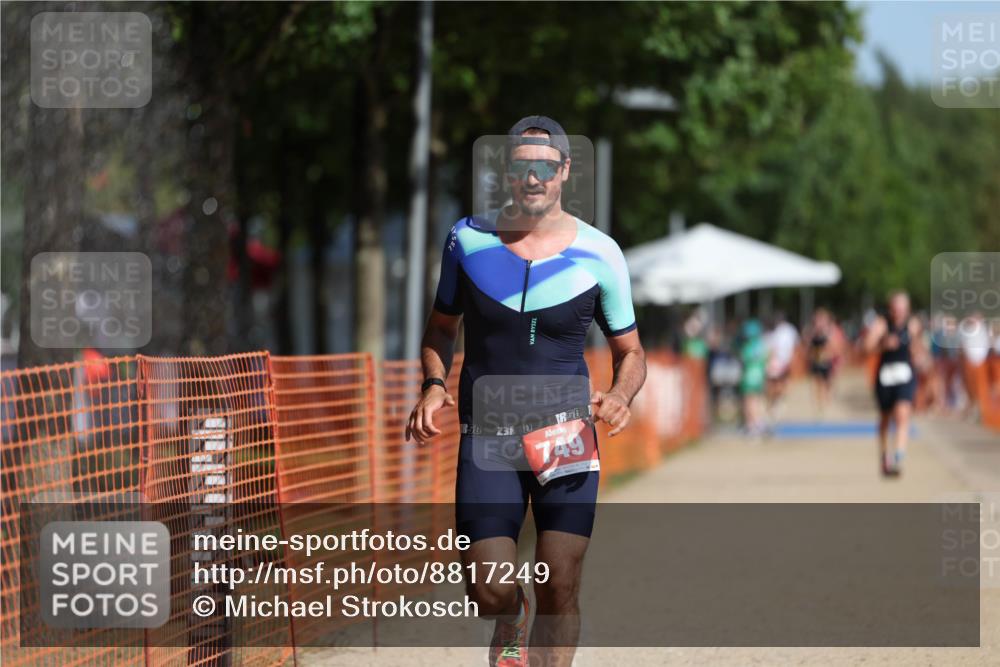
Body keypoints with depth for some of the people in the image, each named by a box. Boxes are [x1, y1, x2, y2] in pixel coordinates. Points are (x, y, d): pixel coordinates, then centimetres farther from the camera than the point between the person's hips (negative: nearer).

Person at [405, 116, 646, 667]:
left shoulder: (599, 253, -1)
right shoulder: (468, 239, 2)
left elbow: (629, 352, 10)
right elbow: (441, 326, 16)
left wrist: (620, 396, -12)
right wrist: (433, 385, -3)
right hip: (486, 437, 0)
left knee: (559, 589, -7)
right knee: (489, 593, -8)